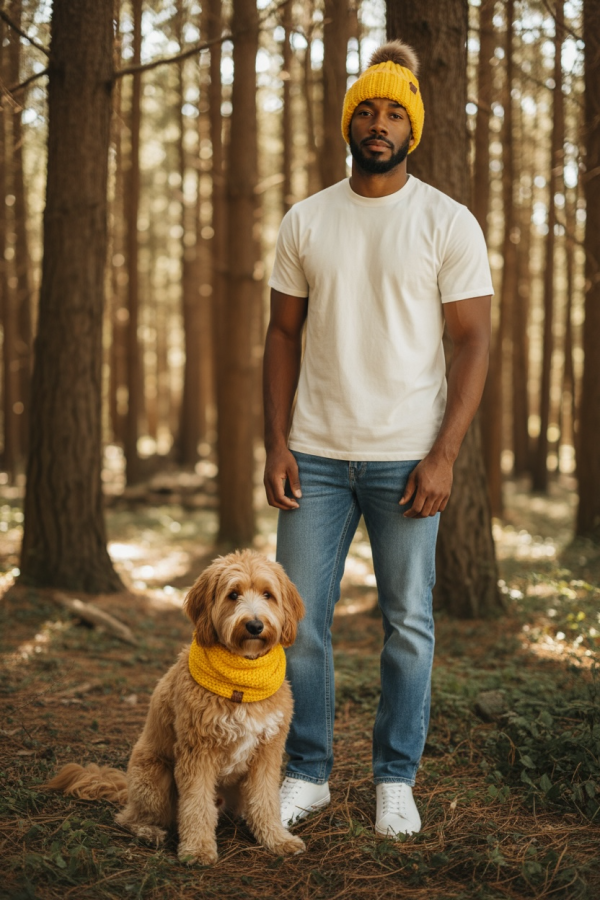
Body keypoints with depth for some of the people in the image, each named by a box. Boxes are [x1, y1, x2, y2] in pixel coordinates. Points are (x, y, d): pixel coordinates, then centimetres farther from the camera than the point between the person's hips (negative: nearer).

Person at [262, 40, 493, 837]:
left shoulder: (448, 223, -1)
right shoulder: (305, 221, 8)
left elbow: (473, 342, -4)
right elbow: (284, 336, 9)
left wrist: (443, 457, -12)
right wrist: (275, 443, -1)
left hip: (406, 458, -2)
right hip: (316, 456, 2)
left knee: (409, 625, 5)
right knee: (300, 619, 3)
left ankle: (396, 781, 20)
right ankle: (307, 774, 19)